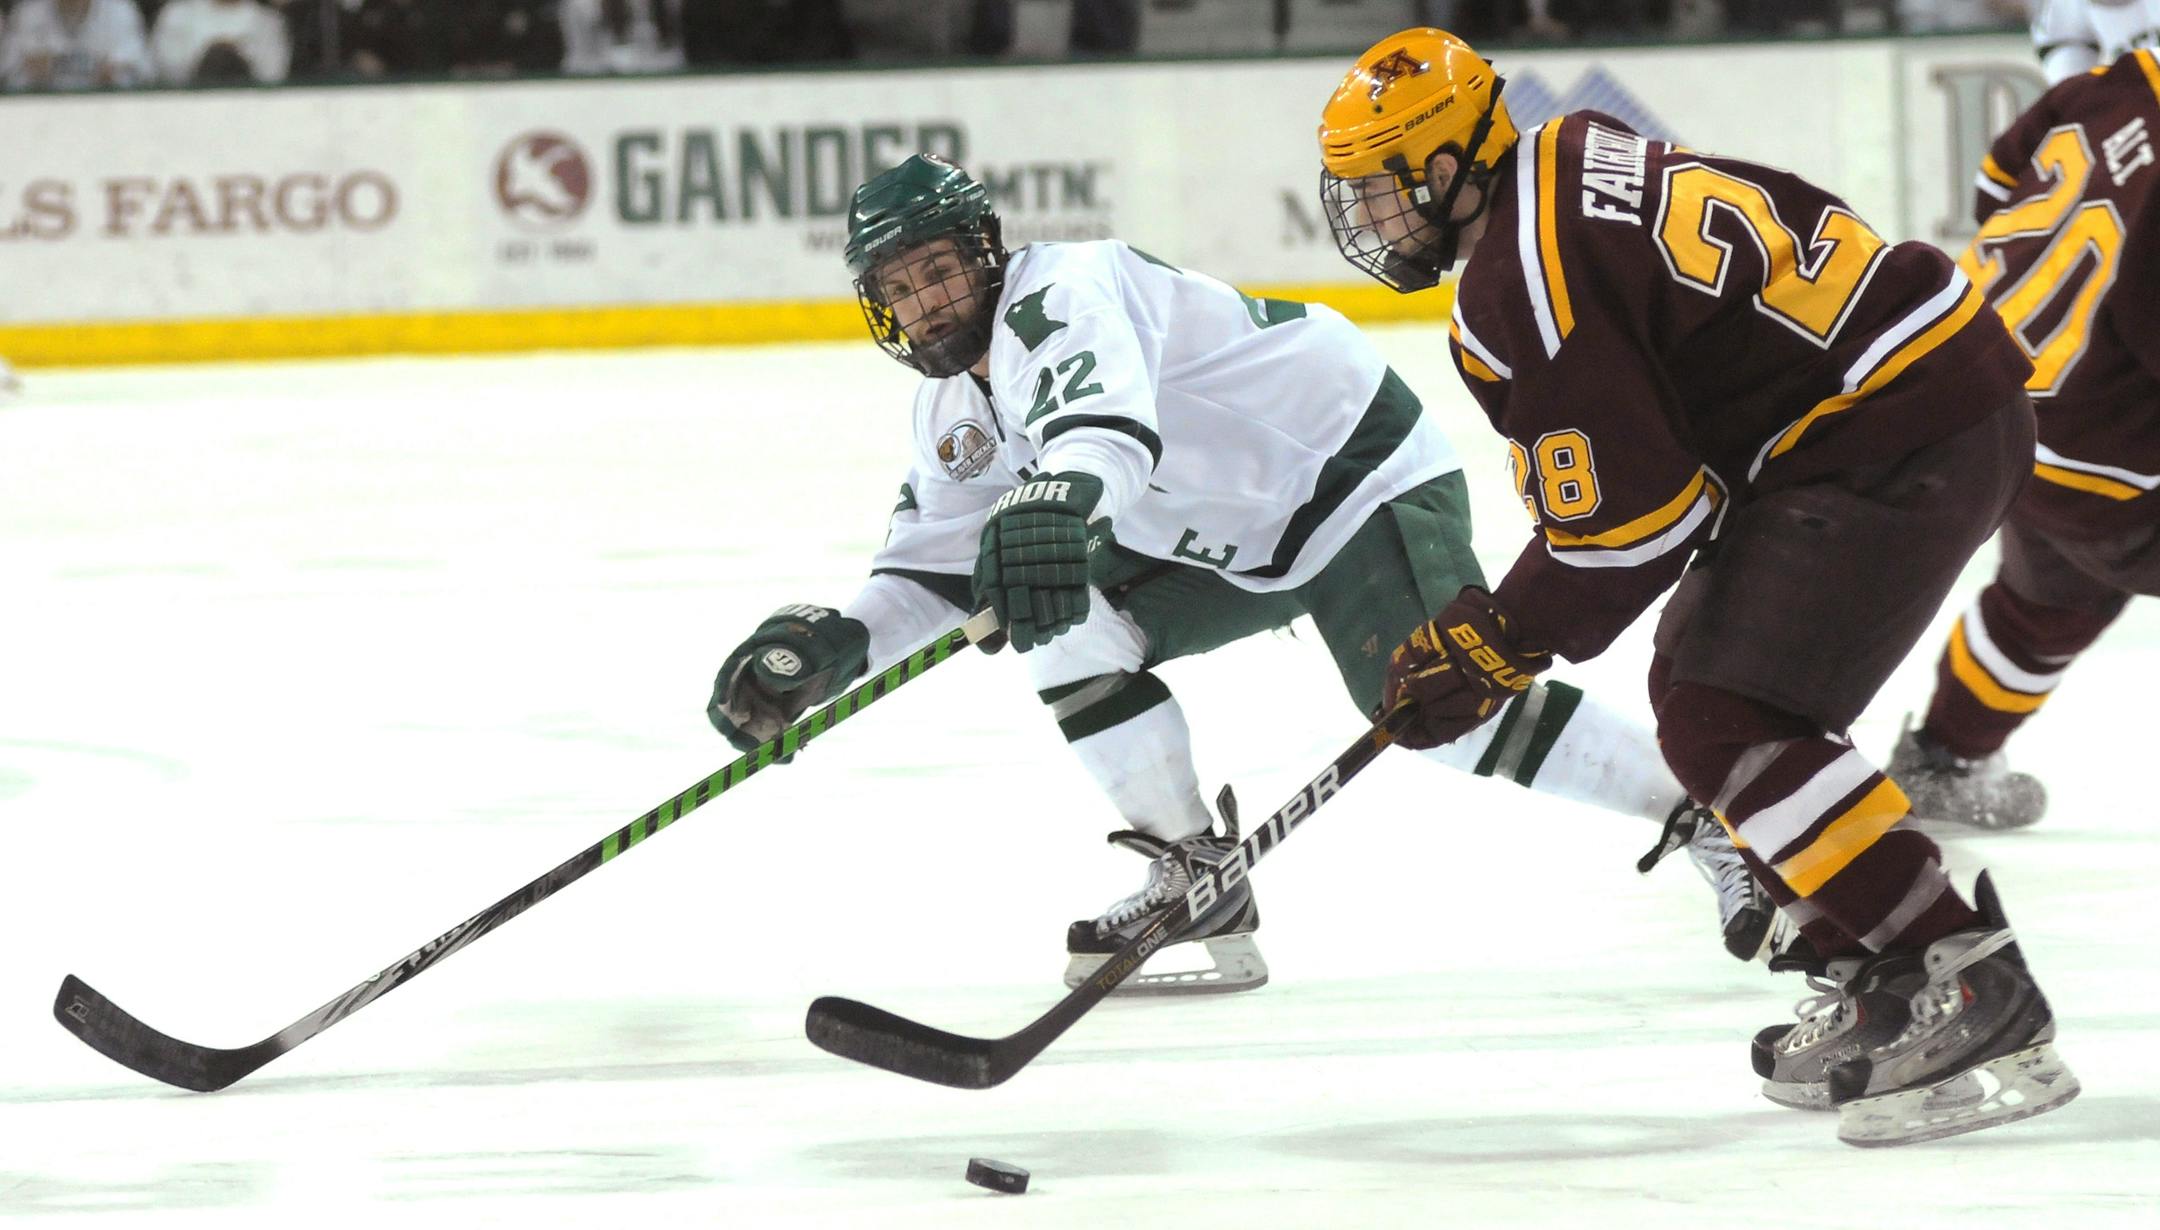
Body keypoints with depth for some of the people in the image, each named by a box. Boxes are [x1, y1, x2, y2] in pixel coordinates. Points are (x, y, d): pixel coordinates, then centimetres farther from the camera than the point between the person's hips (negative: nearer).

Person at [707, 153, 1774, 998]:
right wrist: (834, 644, -8)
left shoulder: (1065, 293, -25)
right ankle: (1194, 871, 1)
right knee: (1062, 615, -5)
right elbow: (936, 569, 10)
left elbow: (1104, 413, -47)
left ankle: (1713, 814, -12)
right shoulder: (955, 410, 6)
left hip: (1356, 468, -9)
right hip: (1226, 541, 9)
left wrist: (1053, 500, -68)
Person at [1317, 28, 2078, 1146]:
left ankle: (1972, 994, -18)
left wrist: (1494, 648, -4)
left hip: (1903, 440, -11)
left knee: (1729, 722, -14)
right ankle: (1879, 981, 16)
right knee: (1698, 686, 17)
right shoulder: (1573, 168, 14)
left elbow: (1625, 517, -17)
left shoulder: (1520, 289, -16)